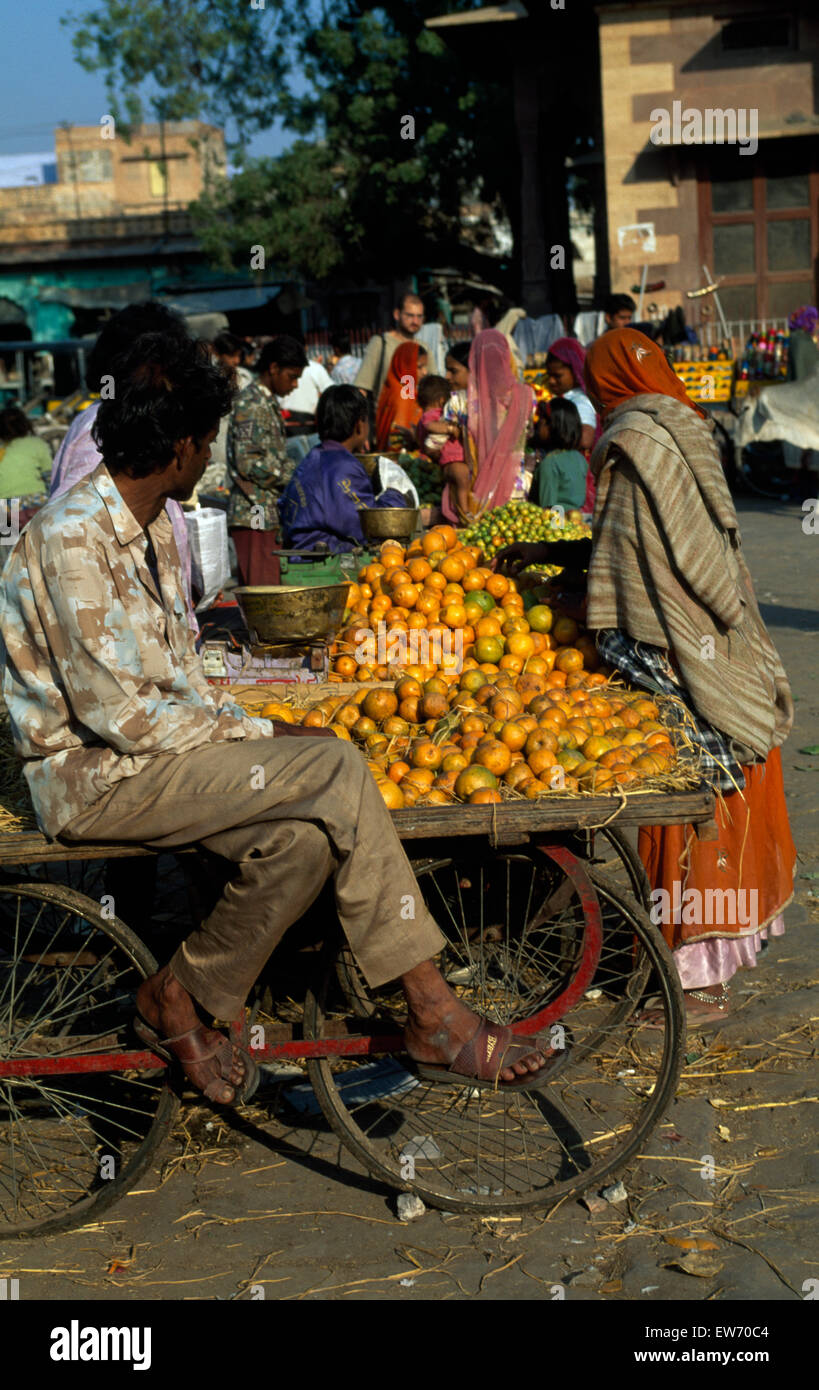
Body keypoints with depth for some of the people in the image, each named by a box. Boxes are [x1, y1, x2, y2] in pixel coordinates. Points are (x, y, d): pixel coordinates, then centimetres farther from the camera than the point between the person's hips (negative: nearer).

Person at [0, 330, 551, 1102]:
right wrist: (255, 738, -14)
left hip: (153, 746, 8)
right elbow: (115, 711, -21)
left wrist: (238, 728, 1)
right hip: (91, 775, -8)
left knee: (309, 835, -21)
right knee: (334, 769, -24)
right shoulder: (72, 539, -18)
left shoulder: (154, 523, 13)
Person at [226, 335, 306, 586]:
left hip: (269, 515, 10)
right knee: (262, 585, -10)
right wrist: (296, 478, -13)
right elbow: (249, 463, -19)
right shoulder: (251, 404, -12)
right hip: (255, 516, -10)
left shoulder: (268, 403, 19)